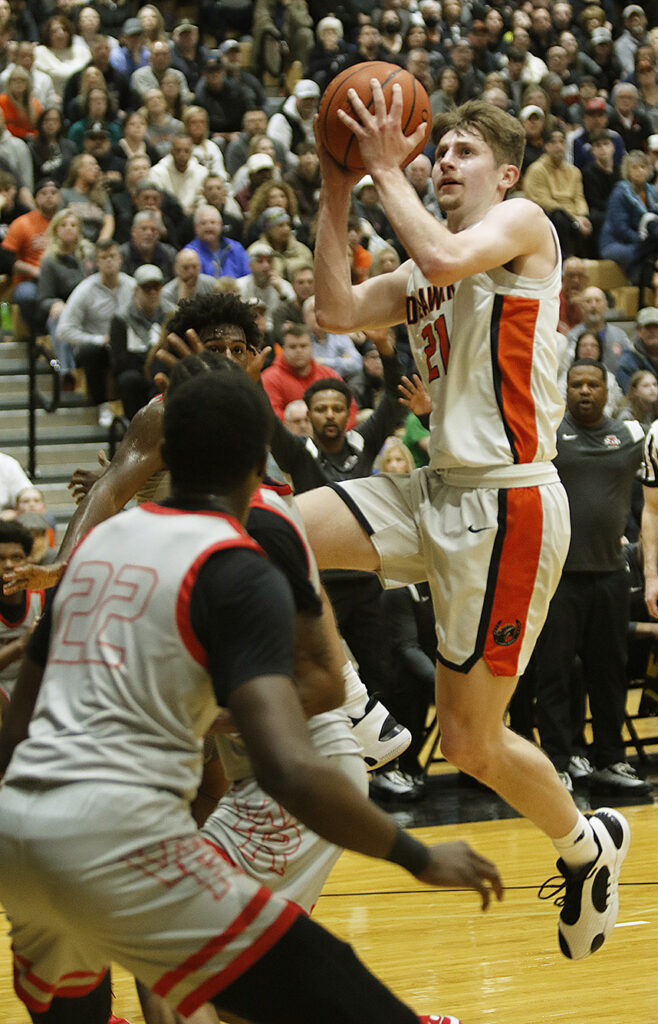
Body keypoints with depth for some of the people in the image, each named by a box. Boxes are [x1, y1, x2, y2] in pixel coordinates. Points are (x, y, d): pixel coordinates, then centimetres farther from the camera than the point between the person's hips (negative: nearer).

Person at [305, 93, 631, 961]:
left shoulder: (523, 223, -4)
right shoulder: (424, 274, 20)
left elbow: (448, 259, -25)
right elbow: (337, 310, 6)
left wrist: (387, 170, -14)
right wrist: (336, 189, 3)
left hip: (508, 504, -8)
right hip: (441, 490, 8)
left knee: (470, 742, -2)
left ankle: (585, 843, 23)